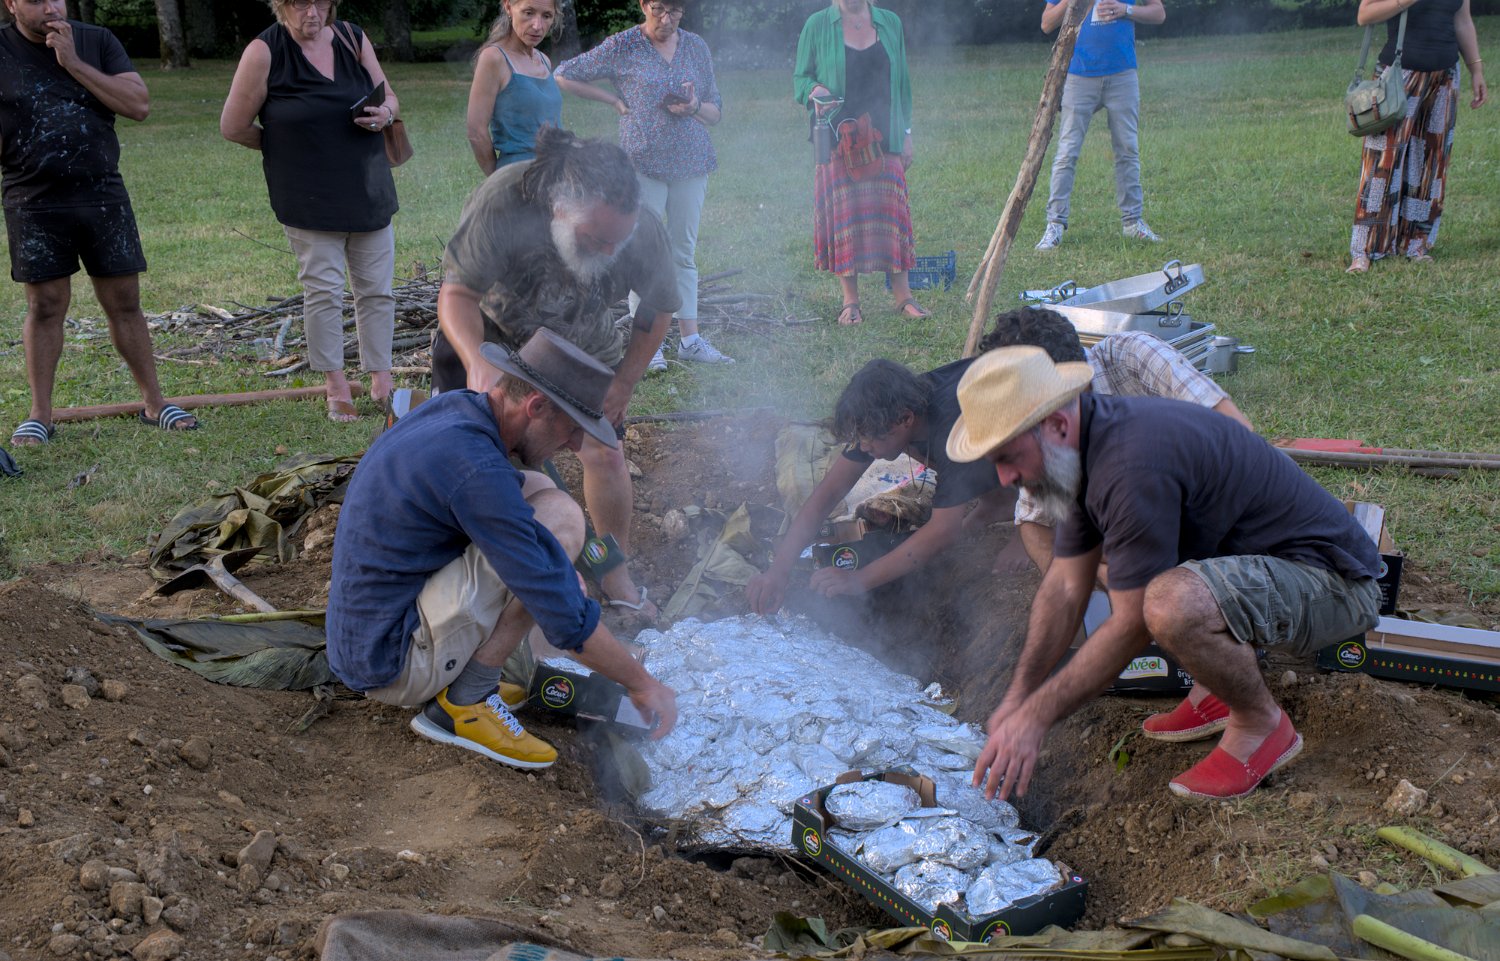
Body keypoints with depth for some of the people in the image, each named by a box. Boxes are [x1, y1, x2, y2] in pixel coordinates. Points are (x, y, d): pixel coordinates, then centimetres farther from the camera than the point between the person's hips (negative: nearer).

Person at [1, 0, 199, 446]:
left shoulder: (96, 41, 3)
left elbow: (139, 104, -9)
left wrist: (73, 63, -13)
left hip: (103, 196, 1)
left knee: (124, 301, 5)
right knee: (46, 305, 3)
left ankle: (154, 403, 14)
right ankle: (40, 415, 13)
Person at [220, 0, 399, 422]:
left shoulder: (353, 38, 3)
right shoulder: (264, 52, -8)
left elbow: (389, 98, 14)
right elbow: (233, 127, -4)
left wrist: (386, 114, -9)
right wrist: (285, 146, 4)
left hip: (368, 193, 4)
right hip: (309, 198, -4)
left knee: (376, 289, 6)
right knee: (323, 291, -1)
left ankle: (381, 381, 17)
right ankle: (336, 387, 11)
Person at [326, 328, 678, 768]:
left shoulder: (452, 407, 4)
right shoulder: (473, 465, -25)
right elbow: (566, 620, -24)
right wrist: (642, 685, -10)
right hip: (392, 663, -10)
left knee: (536, 488, 12)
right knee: (561, 517, -19)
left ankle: (463, 679, 10)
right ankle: (463, 702, -9)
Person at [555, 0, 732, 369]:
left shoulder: (696, 47, 9)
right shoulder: (622, 46, -3)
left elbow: (716, 111, 14)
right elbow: (565, 76, 2)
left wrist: (694, 108, -9)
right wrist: (616, 100, -4)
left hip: (691, 163, 4)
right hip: (644, 162, -4)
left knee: (684, 253, 9)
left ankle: (690, 339, 14)